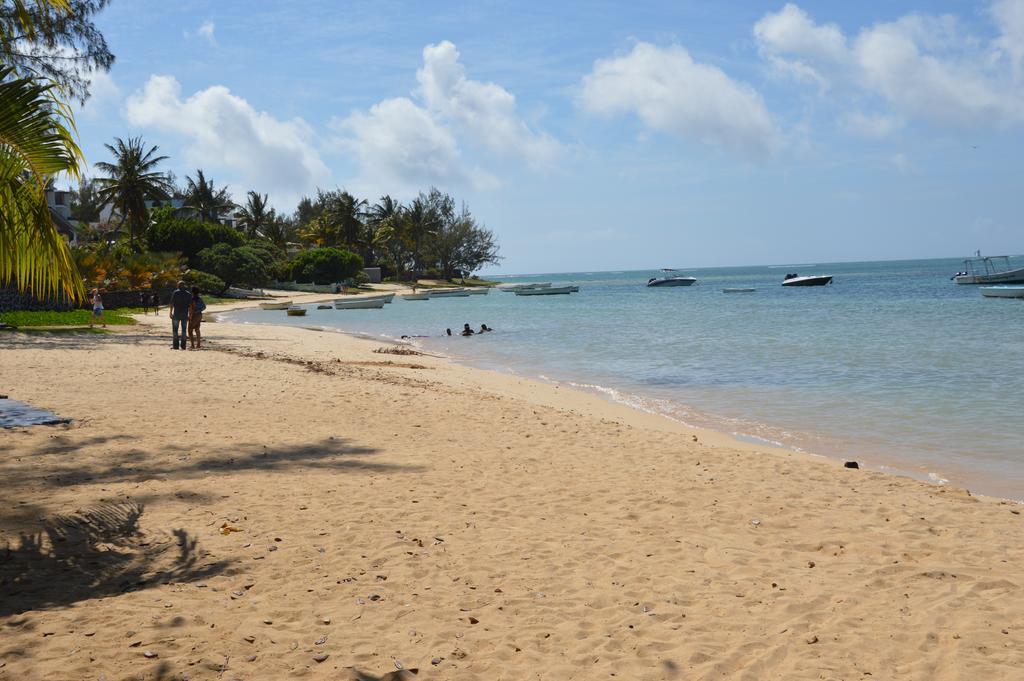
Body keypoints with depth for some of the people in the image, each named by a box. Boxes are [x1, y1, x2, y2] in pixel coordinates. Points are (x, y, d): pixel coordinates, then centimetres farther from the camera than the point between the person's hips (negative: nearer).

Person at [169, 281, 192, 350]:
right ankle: (183, 346, 5)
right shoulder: (188, 294, 6)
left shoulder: (175, 292, -2)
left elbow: (172, 303, -9)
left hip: (176, 314, -3)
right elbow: (190, 305, 0)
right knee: (183, 330, 9)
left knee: (175, 329, 3)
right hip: (185, 314, 3)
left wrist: (171, 313, -7)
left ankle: (176, 345, -3)